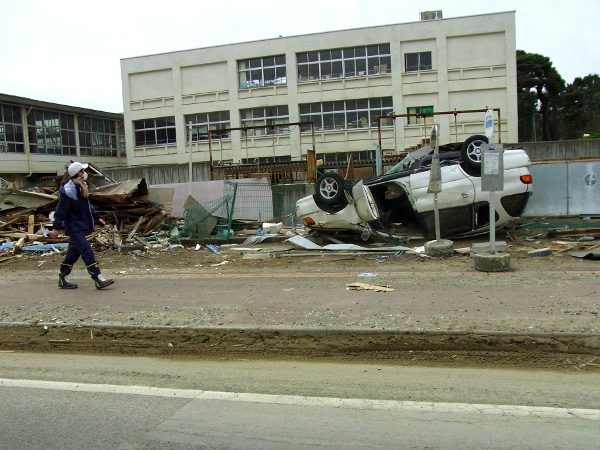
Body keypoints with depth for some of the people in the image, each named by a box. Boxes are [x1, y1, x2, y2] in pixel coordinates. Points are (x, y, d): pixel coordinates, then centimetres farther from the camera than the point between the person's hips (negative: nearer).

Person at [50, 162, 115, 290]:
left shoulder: (81, 187, 11)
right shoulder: (68, 190, -18)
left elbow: (88, 205, 22)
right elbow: (61, 210, -17)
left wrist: (97, 217, 20)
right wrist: (56, 227, -16)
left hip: (81, 226, 10)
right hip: (74, 227, -10)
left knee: (73, 252, 15)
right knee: (87, 251, -13)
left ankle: (62, 279, 26)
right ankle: (98, 279, -13)